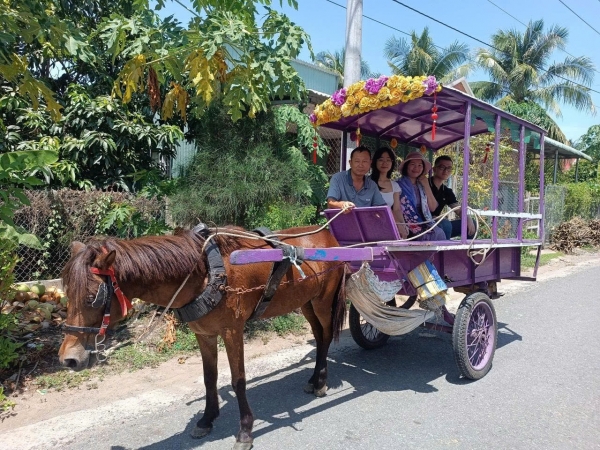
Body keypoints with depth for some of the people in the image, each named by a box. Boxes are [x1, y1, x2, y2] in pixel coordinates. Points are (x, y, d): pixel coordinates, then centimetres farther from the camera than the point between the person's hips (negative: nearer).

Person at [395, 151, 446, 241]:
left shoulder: (421, 186, 15)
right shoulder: (400, 185, -2)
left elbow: (433, 208, 12)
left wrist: (426, 186, 5)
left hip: (425, 225, 5)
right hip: (409, 229, -5)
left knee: (440, 233, -22)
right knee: (436, 234, -25)